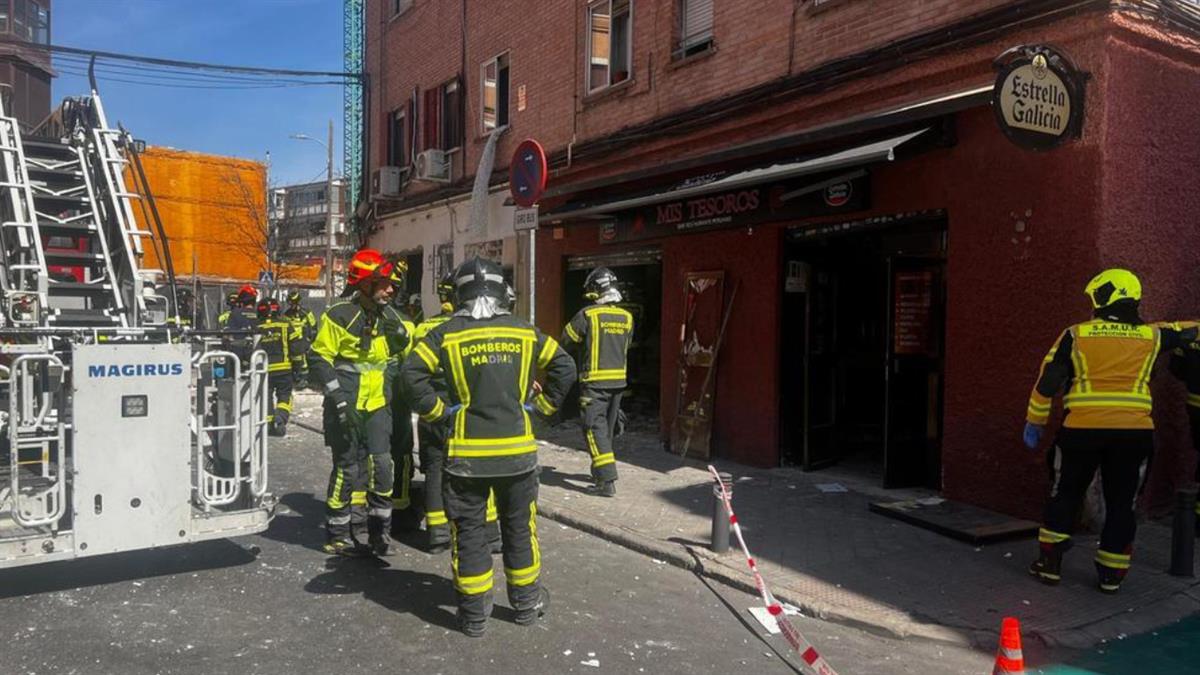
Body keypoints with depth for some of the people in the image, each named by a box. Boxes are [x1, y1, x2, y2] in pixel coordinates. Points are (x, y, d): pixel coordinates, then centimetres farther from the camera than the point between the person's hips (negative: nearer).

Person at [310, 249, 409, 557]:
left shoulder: (388, 316, 9)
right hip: (346, 407, -6)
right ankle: (336, 535, 15)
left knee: (382, 466, 3)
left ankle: (379, 532, 14)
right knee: (347, 469, 0)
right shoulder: (339, 316, -11)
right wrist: (339, 399, -16)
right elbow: (319, 359, -12)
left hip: (377, 405, 6)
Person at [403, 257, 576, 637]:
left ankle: (474, 614, 18)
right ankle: (526, 604, 29)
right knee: (519, 527, 16)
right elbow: (564, 368, 3)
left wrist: (435, 411, -1)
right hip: (517, 449, 2)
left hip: (467, 452, -2)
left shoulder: (447, 334, -3)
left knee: (468, 531, 10)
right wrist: (541, 405, 10)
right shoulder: (525, 332, 2)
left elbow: (413, 373, -12)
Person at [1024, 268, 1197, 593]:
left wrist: (1034, 422, 7)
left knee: (1064, 496, 14)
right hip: (1134, 433, 2)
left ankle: (1049, 564, 18)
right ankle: (1111, 575, 20)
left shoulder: (1076, 335, -1)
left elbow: (1047, 383, -2)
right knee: (1122, 504, 14)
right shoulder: (1151, 337, 6)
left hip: (1082, 430, -1)